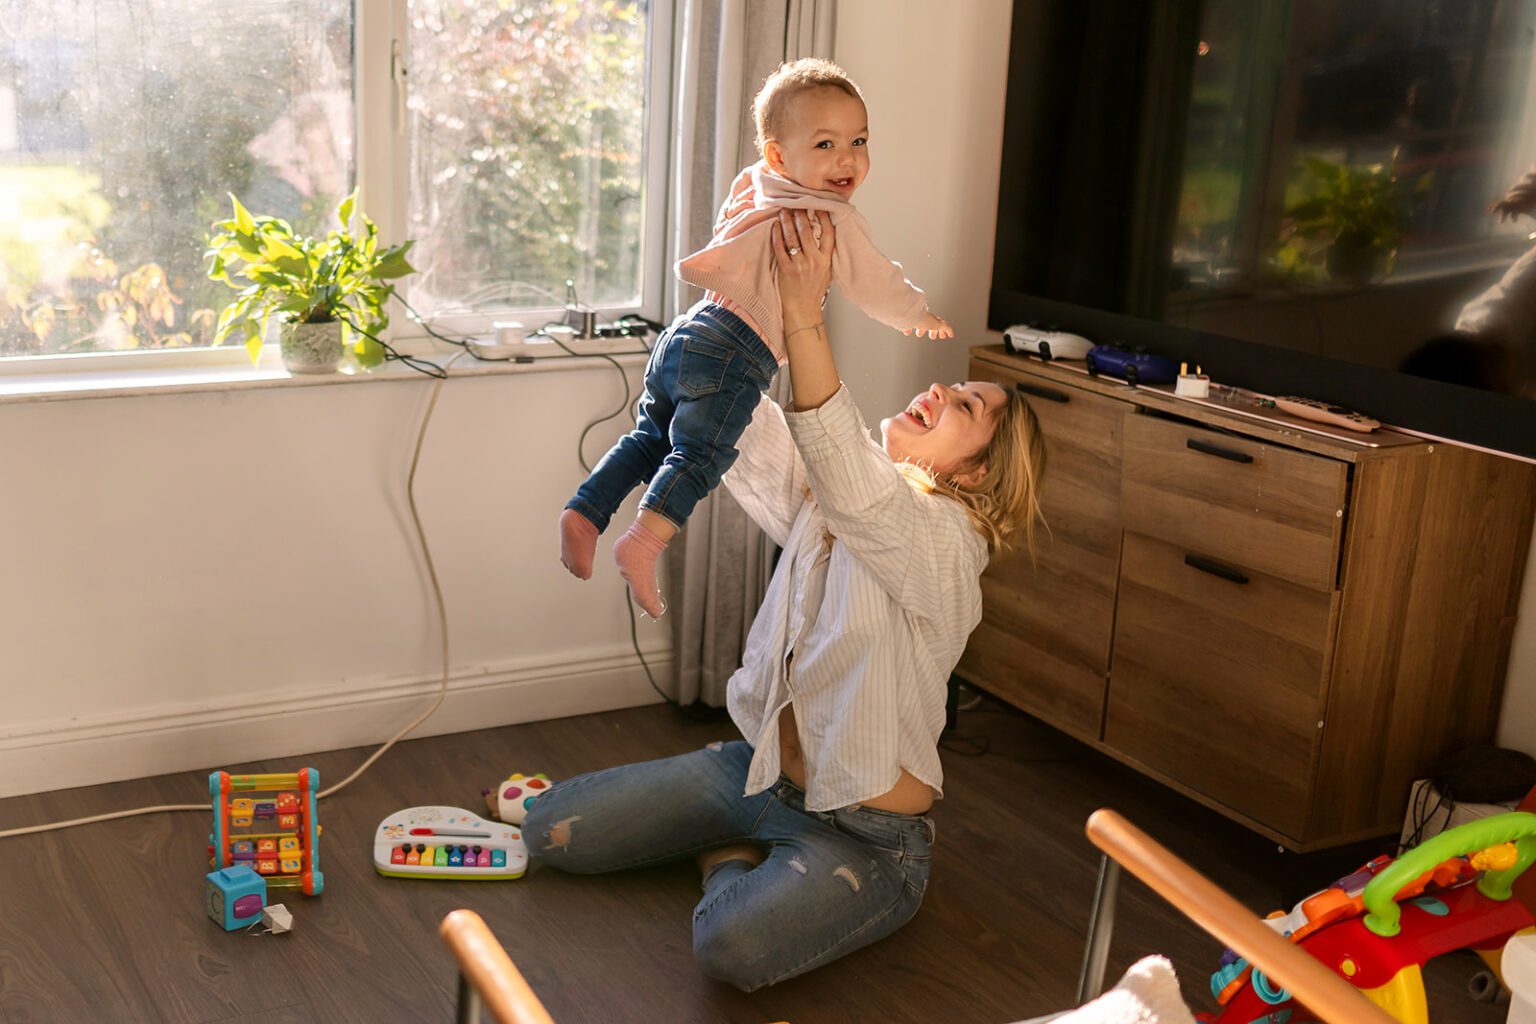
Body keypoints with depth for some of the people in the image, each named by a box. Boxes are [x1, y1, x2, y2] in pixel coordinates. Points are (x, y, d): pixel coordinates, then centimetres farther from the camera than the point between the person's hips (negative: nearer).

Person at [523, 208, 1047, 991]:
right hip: (760, 769, 7)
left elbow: (842, 473, -39)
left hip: (863, 834, -7)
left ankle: (735, 855, 0)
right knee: (551, 831, 5)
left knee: (730, 944, -35)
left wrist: (803, 315, -44)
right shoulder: (827, 490, 1)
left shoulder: (945, 542, -21)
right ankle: (755, 845, 17)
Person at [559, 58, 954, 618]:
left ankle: (585, 512, 13)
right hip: (733, 353, -8)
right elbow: (878, 285, 5)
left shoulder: (754, 191, 20)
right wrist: (922, 317, 23)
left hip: (684, 334, 8)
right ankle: (644, 542, -30)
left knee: (650, 438, 19)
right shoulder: (836, 222, -5)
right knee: (699, 454, -15)